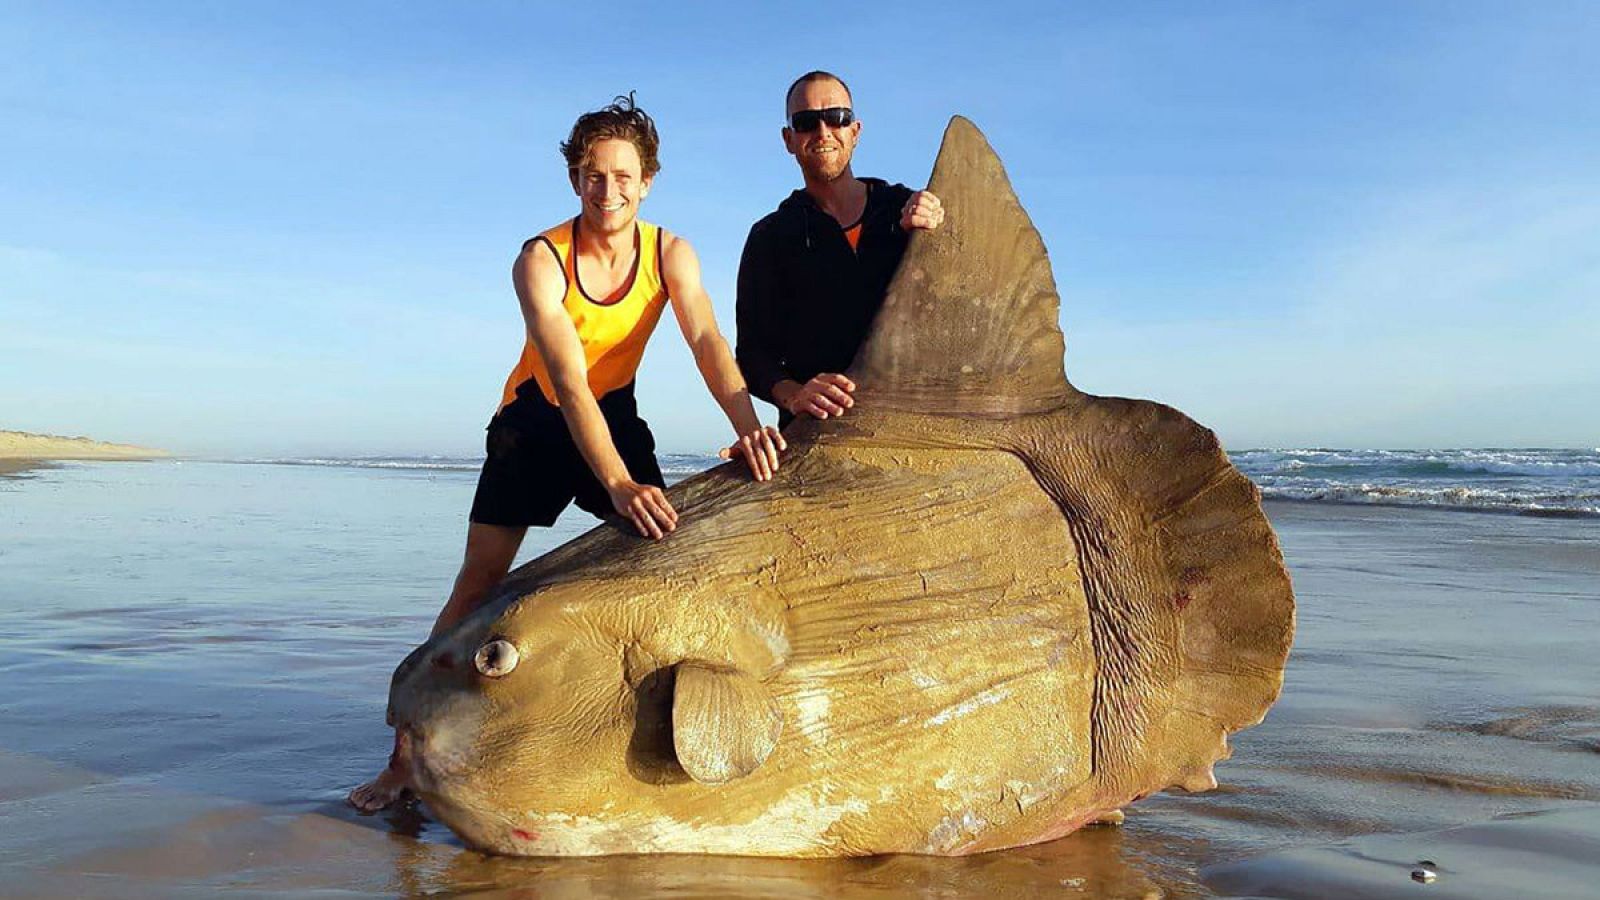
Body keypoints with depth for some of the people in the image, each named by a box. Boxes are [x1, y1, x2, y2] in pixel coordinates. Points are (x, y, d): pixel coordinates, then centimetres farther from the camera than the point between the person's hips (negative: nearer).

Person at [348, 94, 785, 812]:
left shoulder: (669, 253, -12)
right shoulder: (541, 261, -23)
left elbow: (706, 339, -27)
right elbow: (569, 384, -34)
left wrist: (747, 423, -47)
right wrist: (618, 484, -47)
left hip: (617, 416, 3)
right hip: (536, 420, -3)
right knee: (478, 581, -7)